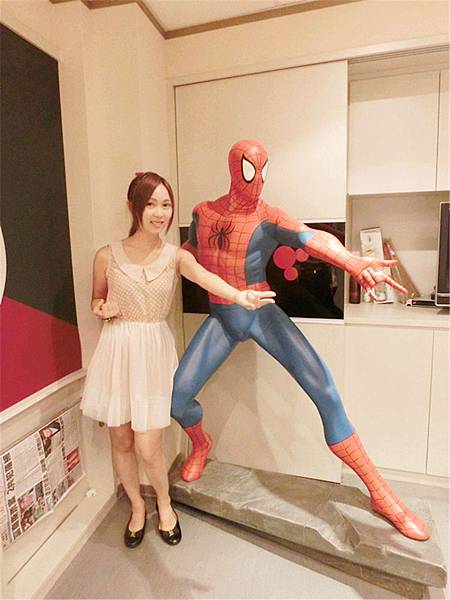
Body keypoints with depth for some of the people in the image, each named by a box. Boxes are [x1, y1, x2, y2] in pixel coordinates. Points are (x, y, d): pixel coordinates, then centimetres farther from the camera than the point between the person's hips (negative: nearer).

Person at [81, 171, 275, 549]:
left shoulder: (176, 256, -4)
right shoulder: (107, 256, -2)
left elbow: (206, 277, -27)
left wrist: (239, 295, -47)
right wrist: (101, 309, -9)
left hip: (154, 351, -1)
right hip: (117, 350, 2)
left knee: (148, 447, 0)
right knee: (121, 441, 13)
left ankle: (164, 503, 35)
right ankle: (137, 506, 43)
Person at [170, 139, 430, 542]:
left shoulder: (268, 219, -11)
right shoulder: (203, 213, 2)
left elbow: (315, 240, -31)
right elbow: (190, 252, 21)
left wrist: (355, 264, -51)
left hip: (263, 315, -3)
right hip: (221, 320, 3)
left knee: (324, 390, -16)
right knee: (177, 397, -4)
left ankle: (381, 494, 1)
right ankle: (201, 445, 34)